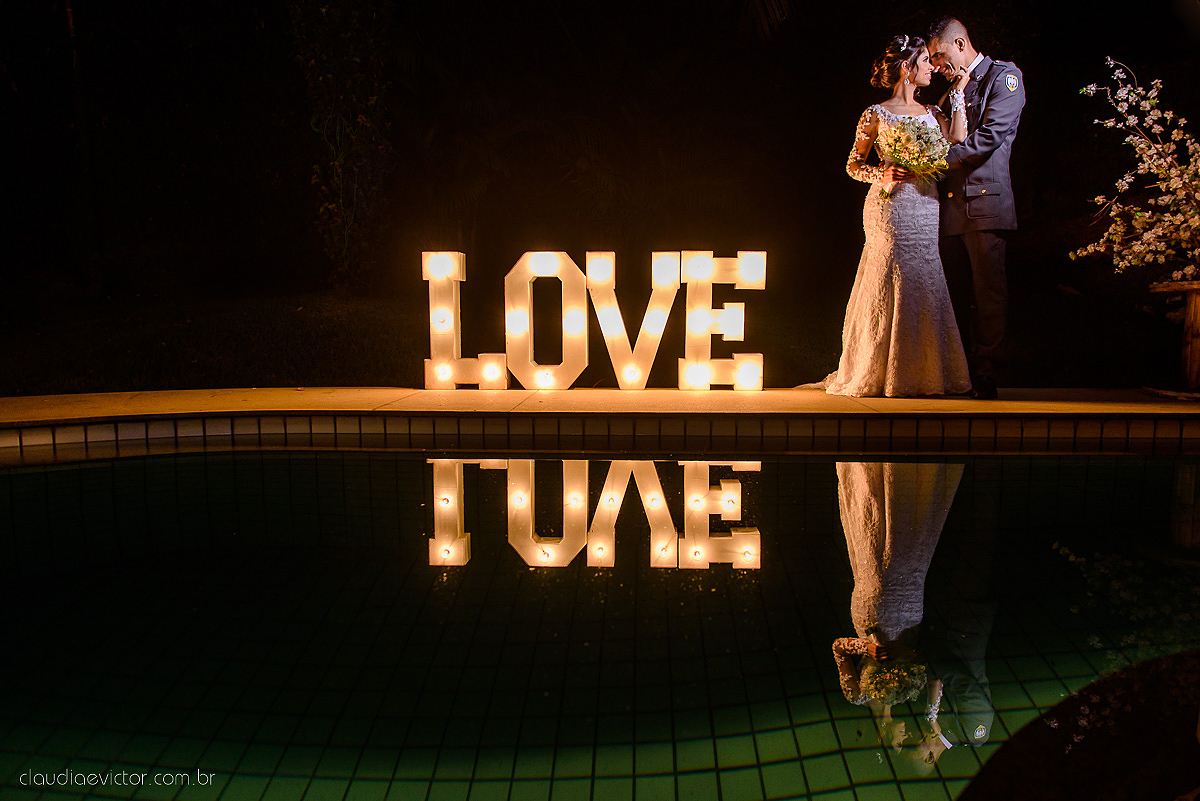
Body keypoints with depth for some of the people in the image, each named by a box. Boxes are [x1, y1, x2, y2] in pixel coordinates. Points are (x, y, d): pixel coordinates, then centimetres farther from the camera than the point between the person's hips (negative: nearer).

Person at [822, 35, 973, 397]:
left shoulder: (933, 113, 16)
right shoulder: (877, 114, 2)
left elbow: (957, 143, -1)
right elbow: (853, 165, 4)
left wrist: (959, 94, 4)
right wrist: (881, 174, -15)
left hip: (927, 209, 5)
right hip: (891, 207, -5)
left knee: (925, 288, 2)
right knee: (891, 287, -5)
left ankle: (924, 373, 10)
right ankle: (878, 375, 5)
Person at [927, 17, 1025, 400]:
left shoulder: (1004, 76, 2)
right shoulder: (953, 89, 23)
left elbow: (989, 136, -12)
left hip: (985, 201, -7)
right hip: (951, 205, 7)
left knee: (988, 290, -6)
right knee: (955, 293, 5)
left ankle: (985, 374, -3)